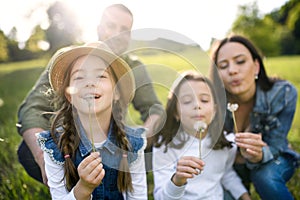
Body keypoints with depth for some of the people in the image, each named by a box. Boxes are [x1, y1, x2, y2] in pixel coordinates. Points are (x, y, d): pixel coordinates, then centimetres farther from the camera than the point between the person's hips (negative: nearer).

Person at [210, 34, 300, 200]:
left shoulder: (283, 93, -24)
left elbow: (273, 148, -19)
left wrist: (258, 155, -42)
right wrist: (241, 155, -29)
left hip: (273, 160, -2)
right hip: (232, 164, 3)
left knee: (265, 178, -32)